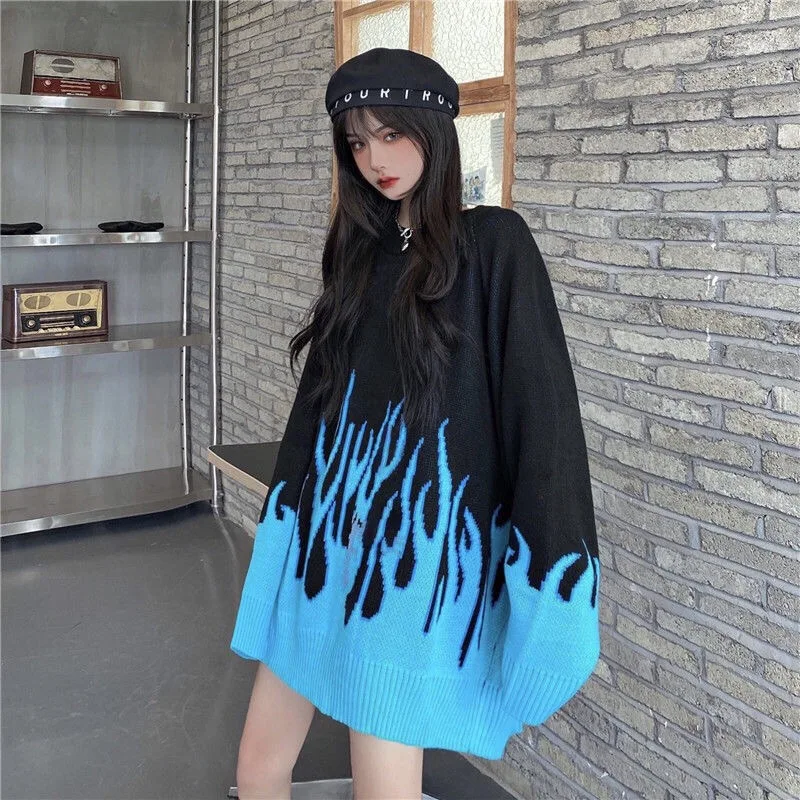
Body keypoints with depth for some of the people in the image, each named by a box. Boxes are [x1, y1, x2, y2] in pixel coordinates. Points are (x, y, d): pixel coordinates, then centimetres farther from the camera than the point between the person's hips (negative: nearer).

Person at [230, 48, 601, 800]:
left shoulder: (493, 243, -7)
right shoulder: (360, 248, 11)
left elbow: (540, 407, -11)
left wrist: (551, 568, -14)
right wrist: (286, 513, 18)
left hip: (416, 550, -6)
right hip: (324, 535, 6)